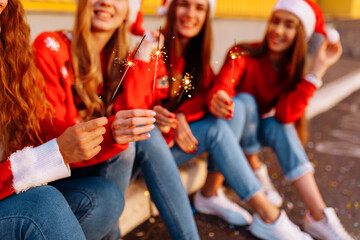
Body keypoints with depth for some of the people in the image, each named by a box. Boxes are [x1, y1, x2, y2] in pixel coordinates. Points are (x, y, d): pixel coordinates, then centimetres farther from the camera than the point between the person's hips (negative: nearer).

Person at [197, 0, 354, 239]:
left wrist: (318, 69, -30)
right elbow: (222, 86, -38)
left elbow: (285, 114, -28)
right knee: (244, 100, -31)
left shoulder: (293, 70, -9)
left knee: (279, 126, -29)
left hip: (255, 129, 3)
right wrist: (218, 99, -63)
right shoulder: (244, 54, -20)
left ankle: (319, 216, -28)